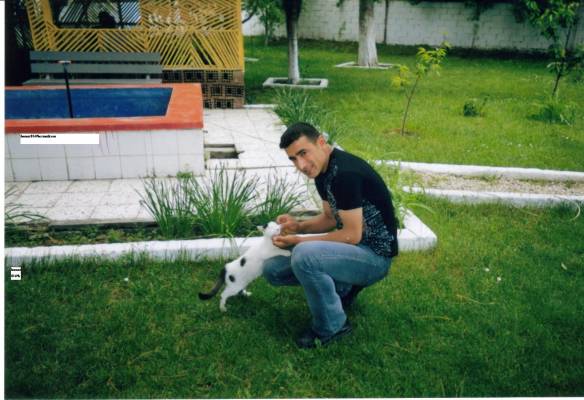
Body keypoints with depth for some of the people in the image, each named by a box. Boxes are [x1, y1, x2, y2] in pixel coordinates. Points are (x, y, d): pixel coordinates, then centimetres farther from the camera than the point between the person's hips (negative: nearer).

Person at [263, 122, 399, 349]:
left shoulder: (345, 172, -26)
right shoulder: (322, 170, 2)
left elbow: (352, 235, -24)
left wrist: (300, 241, -18)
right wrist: (299, 226, -5)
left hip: (375, 255, -9)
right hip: (350, 247, 9)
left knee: (303, 255, -34)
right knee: (272, 270, 5)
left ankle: (333, 327, -11)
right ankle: (343, 287, 13)